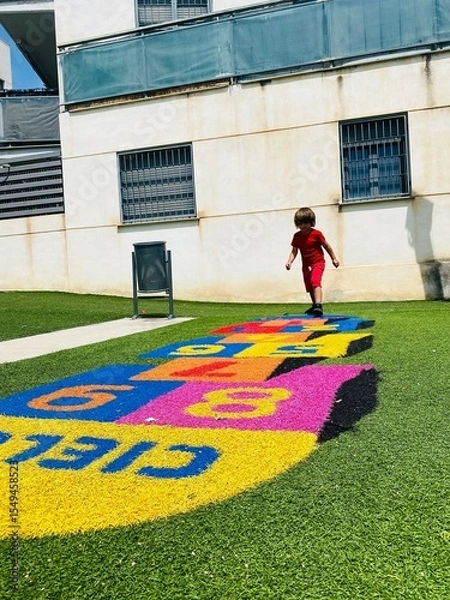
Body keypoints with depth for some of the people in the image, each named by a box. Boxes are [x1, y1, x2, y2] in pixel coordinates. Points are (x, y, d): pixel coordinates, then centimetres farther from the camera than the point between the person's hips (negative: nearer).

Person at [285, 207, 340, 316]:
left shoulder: (316, 234, -13)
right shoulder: (297, 236, -2)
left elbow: (326, 246, -2)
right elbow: (294, 251, -1)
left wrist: (334, 258, 4)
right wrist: (289, 262, -18)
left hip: (318, 262, -6)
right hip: (306, 265, 6)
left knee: (315, 282, -28)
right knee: (309, 287, 17)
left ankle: (318, 305, -38)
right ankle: (315, 306, 37)